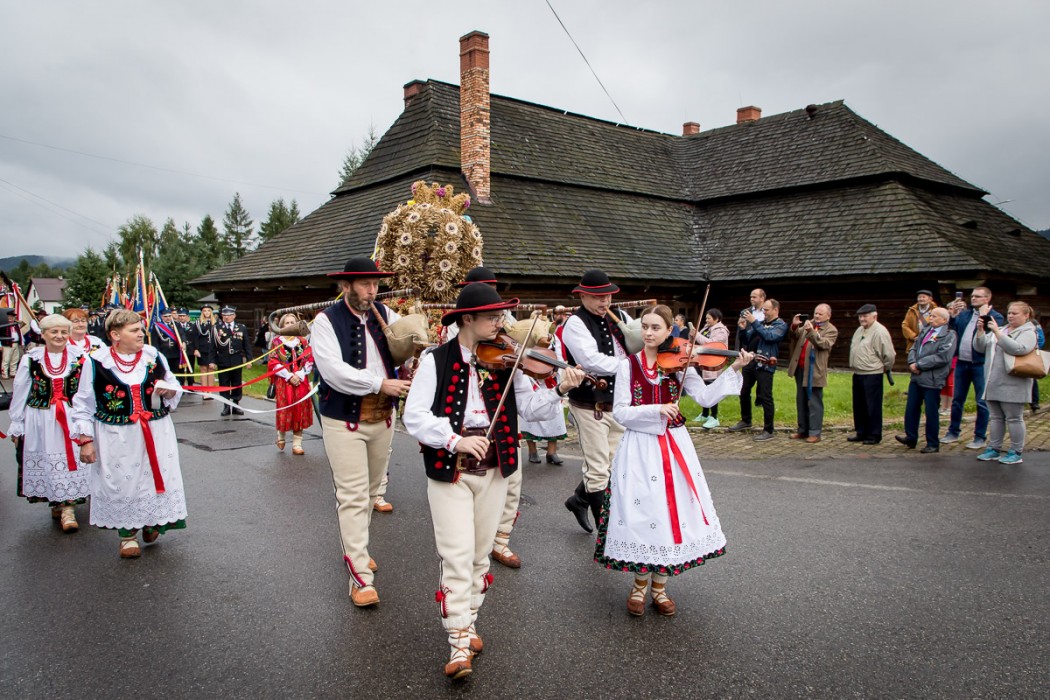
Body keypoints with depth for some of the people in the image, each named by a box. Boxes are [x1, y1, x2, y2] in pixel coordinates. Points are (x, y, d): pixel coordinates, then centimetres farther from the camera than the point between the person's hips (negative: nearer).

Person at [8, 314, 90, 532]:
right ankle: (55, 502, 25)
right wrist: (17, 426, 5)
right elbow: (19, 394, 5)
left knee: (71, 460, -2)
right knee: (46, 463, 8)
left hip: (72, 420, 0)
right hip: (40, 421, 1)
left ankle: (68, 508, 3)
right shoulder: (31, 359, 0)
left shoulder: (79, 358, 0)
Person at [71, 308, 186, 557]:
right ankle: (127, 534, 23)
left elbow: (175, 387, 14)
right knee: (122, 482, 5)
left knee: (158, 477, 6)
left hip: (156, 434, 3)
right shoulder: (97, 362, -7)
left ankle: (153, 522, 31)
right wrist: (85, 440, -6)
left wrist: (169, 390, -10)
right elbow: (83, 405, -2)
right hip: (117, 439, -2)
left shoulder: (154, 356, 2)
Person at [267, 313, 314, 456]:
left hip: (301, 381, 2)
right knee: (285, 410, 2)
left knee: (300, 411, 1)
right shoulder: (277, 341, 2)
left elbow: (309, 360, 3)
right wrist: (289, 376, -13)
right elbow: (273, 363, -4)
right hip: (283, 382, -2)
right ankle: (281, 436, 30)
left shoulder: (303, 341, 8)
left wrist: (300, 375, -12)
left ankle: (297, 444, 7)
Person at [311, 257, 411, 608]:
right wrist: (380, 384, -26)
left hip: (382, 417, 5)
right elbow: (333, 371, -21)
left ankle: (354, 547, 39)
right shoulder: (327, 321, -10)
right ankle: (360, 575, 1)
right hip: (344, 419, -5)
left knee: (370, 490, 18)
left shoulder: (385, 315, 5)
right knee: (353, 496, -5)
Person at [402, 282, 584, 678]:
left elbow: (531, 410, -2)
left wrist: (559, 390, -20)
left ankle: (467, 623, 32)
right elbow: (414, 416, -12)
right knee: (457, 556, -6)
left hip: (493, 469, 3)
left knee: (480, 554, 14)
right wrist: (455, 439, -26)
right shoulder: (436, 361, -5)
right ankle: (460, 644, 4)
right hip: (449, 469, -3)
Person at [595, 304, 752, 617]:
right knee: (641, 510, -1)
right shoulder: (629, 366, -2)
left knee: (673, 509, 4)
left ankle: (659, 585, 22)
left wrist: (734, 370, -14)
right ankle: (640, 584, 20)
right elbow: (620, 412, -8)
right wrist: (656, 410, -20)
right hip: (639, 447, -2)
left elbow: (705, 397, -6)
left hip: (673, 446, 2)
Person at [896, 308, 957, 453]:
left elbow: (942, 357, -19)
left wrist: (919, 365, -16)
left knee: (931, 412, 2)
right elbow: (914, 348, 15)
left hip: (932, 380, -7)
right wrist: (912, 363, -5)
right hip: (916, 376, 7)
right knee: (911, 408, 9)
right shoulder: (925, 330, 15)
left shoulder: (949, 335, -8)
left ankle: (933, 444, 14)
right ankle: (911, 438, 19)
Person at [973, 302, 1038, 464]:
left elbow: (1017, 349, -24)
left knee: (1014, 418, 0)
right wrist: (980, 330, -5)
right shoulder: (1000, 330, 17)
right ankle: (994, 449, 19)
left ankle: (1016, 453, 8)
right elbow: (980, 347, 10)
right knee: (995, 417, 12)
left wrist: (997, 332, -25)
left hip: (1013, 385, -7)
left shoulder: (1028, 333, -4)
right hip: (993, 383, 7)